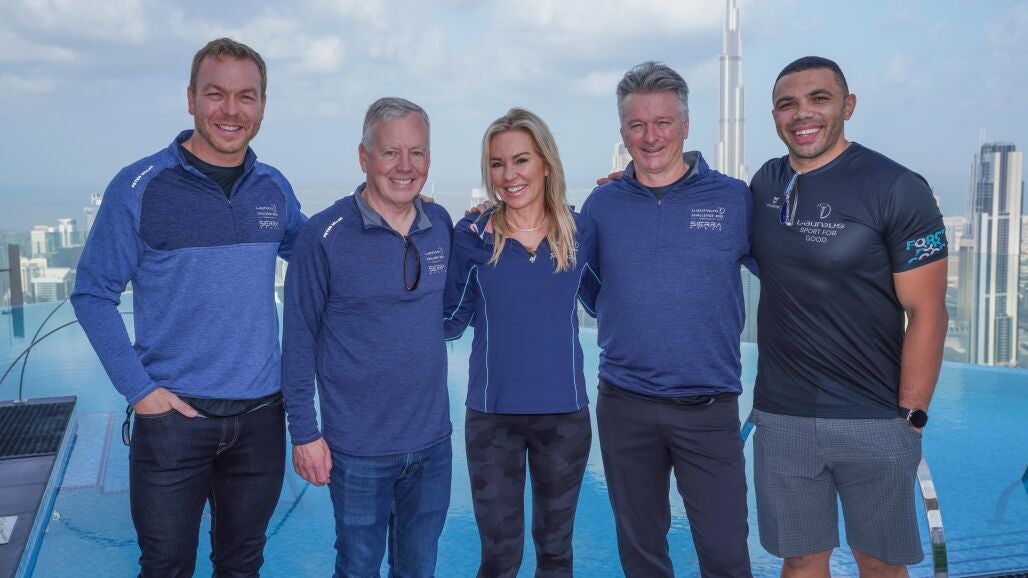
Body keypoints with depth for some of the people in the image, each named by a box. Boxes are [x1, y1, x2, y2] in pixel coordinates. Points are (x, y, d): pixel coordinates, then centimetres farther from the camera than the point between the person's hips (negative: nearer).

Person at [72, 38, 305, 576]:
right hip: (173, 412, -3)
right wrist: (138, 389, -12)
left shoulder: (274, 188, 3)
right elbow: (93, 294, -4)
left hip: (260, 412, 3)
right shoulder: (139, 187, -8)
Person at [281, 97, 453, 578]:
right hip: (359, 447, -4)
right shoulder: (324, 235, -12)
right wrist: (304, 432, -8)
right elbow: (299, 340, -8)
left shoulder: (442, 226, 1)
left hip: (432, 441, 4)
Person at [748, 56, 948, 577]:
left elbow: (926, 313, -8)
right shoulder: (765, 184, 5)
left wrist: (911, 417, -10)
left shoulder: (898, 191, -9)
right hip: (781, 418, 4)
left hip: (875, 422, -3)